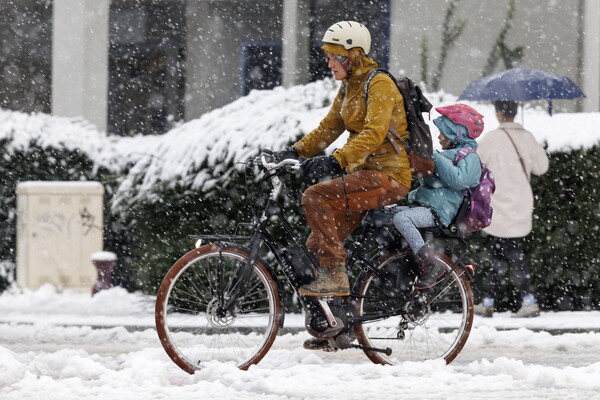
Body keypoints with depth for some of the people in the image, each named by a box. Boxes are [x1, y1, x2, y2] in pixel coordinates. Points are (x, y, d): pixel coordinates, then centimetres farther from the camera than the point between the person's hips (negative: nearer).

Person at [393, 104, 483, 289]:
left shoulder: (470, 157, -3)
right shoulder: (448, 154, 27)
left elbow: (457, 180, -23)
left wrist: (435, 157, -20)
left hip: (438, 212, -10)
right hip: (421, 205, 10)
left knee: (401, 218, -35)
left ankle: (429, 266, -31)